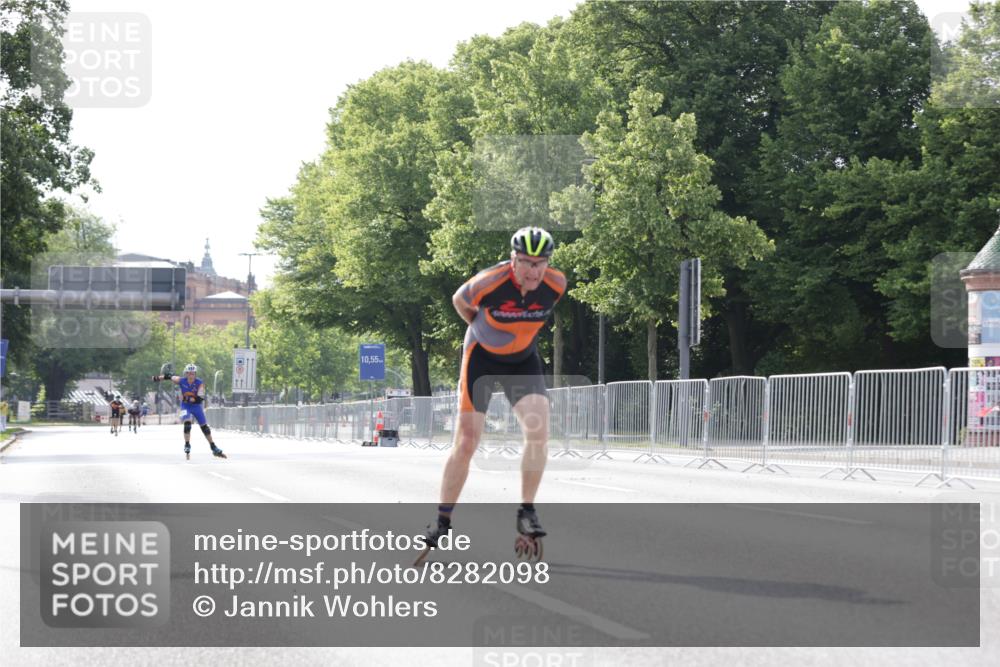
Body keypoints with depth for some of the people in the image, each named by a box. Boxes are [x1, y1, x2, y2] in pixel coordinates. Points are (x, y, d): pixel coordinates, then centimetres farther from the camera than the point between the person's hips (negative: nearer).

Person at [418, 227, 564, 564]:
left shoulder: (556, 284, -18)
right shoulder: (487, 283, -28)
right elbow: (459, 302, -4)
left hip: (524, 360, 3)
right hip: (482, 357, -2)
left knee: (539, 428, -20)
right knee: (466, 441, -6)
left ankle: (527, 512, -8)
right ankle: (442, 522, 5)